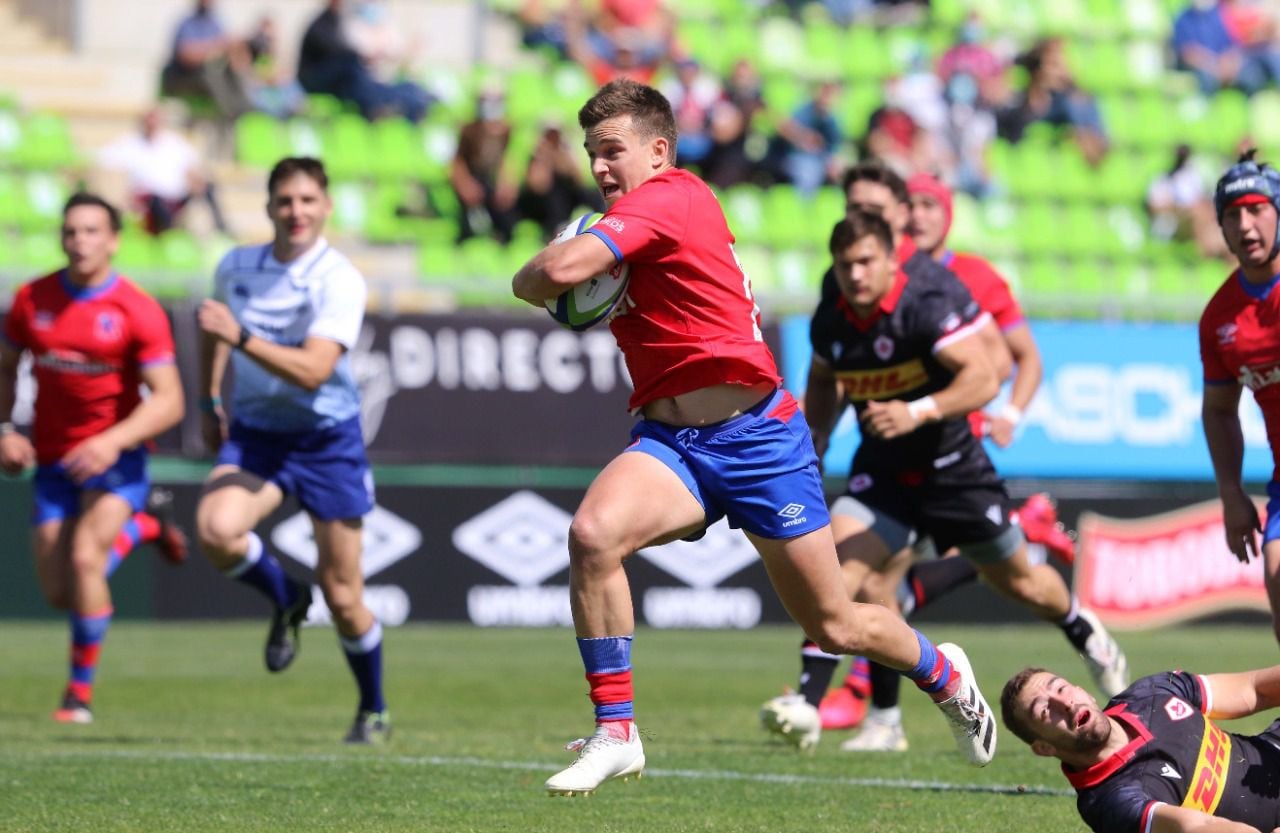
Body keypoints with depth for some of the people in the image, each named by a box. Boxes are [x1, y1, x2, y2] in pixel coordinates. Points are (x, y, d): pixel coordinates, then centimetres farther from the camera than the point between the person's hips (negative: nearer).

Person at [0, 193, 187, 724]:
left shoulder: (139, 312, -13)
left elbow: (168, 401, -16)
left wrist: (112, 441, -29)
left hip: (114, 458, -4)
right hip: (54, 460, 4)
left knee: (85, 558, -25)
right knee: (58, 593, 3)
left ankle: (80, 693, -8)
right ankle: (140, 527, 35)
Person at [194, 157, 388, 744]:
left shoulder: (341, 281, -15)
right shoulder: (235, 267, 1)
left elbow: (313, 370, -27)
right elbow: (215, 328, 23)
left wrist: (241, 338, -36)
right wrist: (210, 401, 19)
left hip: (327, 438, -3)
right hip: (254, 434, 3)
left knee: (342, 597, 2)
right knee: (216, 531, -29)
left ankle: (374, 712, 27)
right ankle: (285, 599, 4)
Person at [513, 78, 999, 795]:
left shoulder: (671, 196, -15)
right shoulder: (631, 220, 12)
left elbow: (560, 269, -27)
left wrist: (529, 279, -5)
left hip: (755, 435, -7)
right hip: (669, 439, 7)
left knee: (834, 627, 5)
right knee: (593, 533, -25)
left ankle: (944, 673, 38)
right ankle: (616, 733, -18)